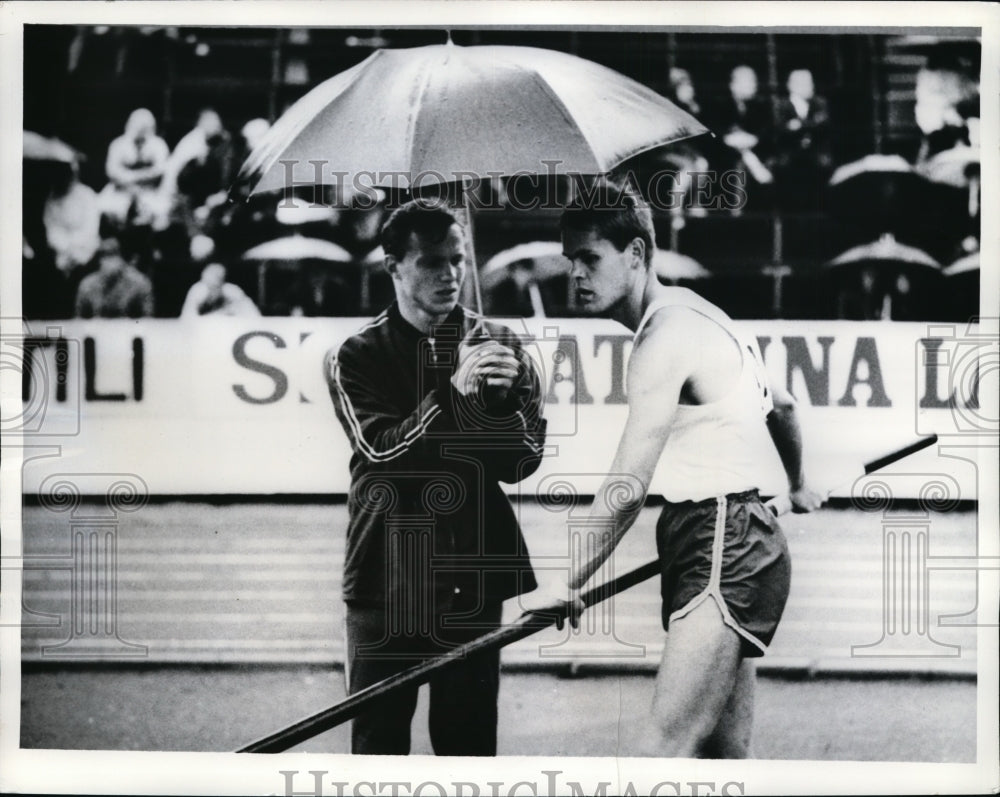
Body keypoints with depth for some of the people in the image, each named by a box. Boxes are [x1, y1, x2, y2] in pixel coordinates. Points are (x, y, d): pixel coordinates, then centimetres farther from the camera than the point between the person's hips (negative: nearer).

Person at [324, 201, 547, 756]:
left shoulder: (499, 346, 7)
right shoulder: (358, 356, 2)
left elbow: (523, 461, 1)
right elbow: (381, 451, -12)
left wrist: (501, 399, -18)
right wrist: (453, 393, -24)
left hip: (471, 575, 1)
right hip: (387, 576, -1)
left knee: (470, 737, 4)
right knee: (379, 736, 0)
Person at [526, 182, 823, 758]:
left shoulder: (666, 337, -16)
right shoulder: (697, 314, 15)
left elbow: (628, 489, -23)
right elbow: (782, 406, 31)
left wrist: (570, 584, -17)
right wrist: (798, 485, 47)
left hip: (725, 553, -10)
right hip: (741, 543, 10)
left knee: (669, 751, -19)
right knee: (727, 755, 10)